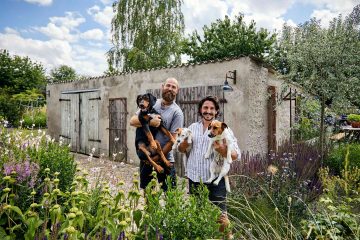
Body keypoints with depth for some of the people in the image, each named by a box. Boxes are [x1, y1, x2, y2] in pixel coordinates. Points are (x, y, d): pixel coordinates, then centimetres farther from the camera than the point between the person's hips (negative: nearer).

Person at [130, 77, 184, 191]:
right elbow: (132, 121, -5)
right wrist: (150, 122, -21)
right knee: (144, 190, 19)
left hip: (165, 159, -4)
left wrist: (158, 157, -14)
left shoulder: (177, 112, -9)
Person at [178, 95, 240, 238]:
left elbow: (236, 155, -9)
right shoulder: (192, 127, 8)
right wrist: (185, 141, -13)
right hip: (194, 179, 4)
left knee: (220, 216, -2)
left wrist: (223, 150, -29)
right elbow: (181, 149, 9)